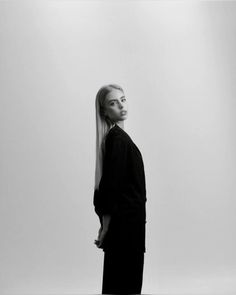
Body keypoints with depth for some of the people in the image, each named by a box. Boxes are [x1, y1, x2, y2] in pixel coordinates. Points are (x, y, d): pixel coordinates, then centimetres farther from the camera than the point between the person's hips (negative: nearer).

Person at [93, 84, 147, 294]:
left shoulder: (115, 136, 12)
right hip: (126, 220, -9)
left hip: (124, 217, 9)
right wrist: (106, 225, -18)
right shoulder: (117, 138, -16)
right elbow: (111, 183, -20)